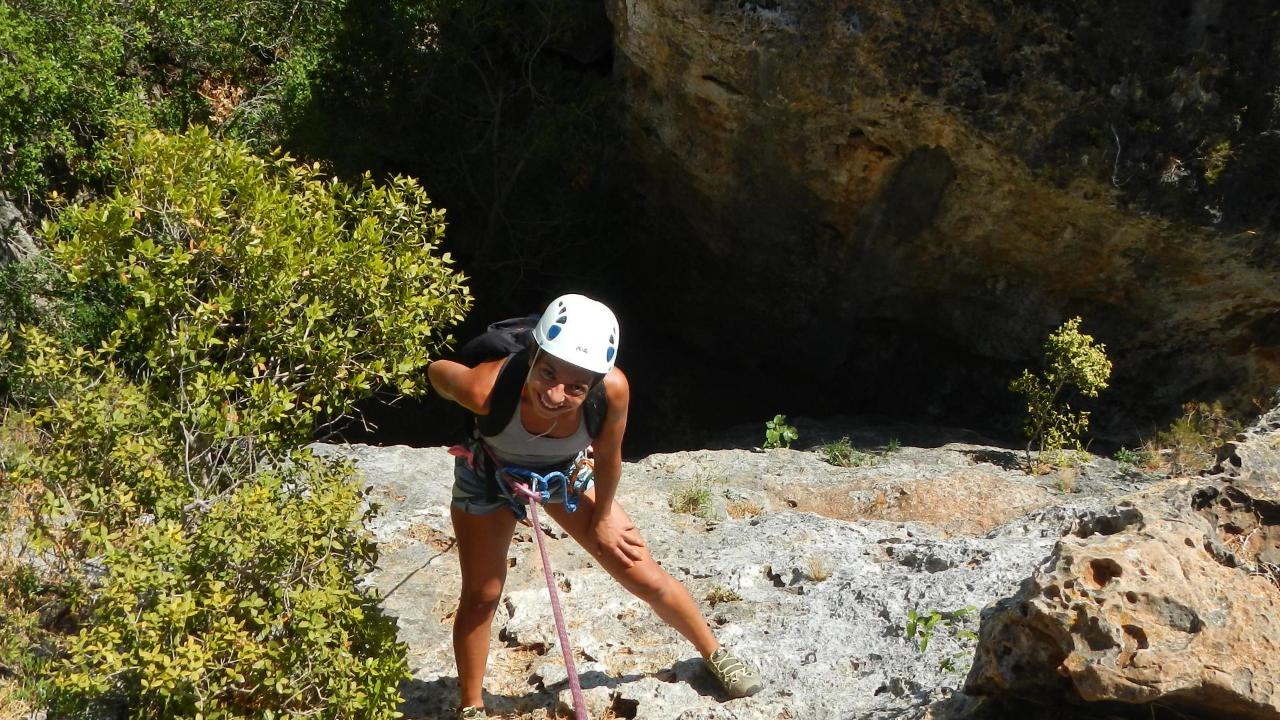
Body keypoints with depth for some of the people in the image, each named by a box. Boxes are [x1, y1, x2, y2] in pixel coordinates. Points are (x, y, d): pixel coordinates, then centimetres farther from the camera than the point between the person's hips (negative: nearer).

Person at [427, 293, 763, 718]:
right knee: (481, 596, 5)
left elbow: (608, 457, -17)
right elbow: (436, 372, -18)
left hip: (565, 474, 1)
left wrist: (602, 517, -2)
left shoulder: (612, 390, -39)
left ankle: (715, 655, 34)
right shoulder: (486, 389, -43)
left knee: (647, 580, 7)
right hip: (489, 477, -1)